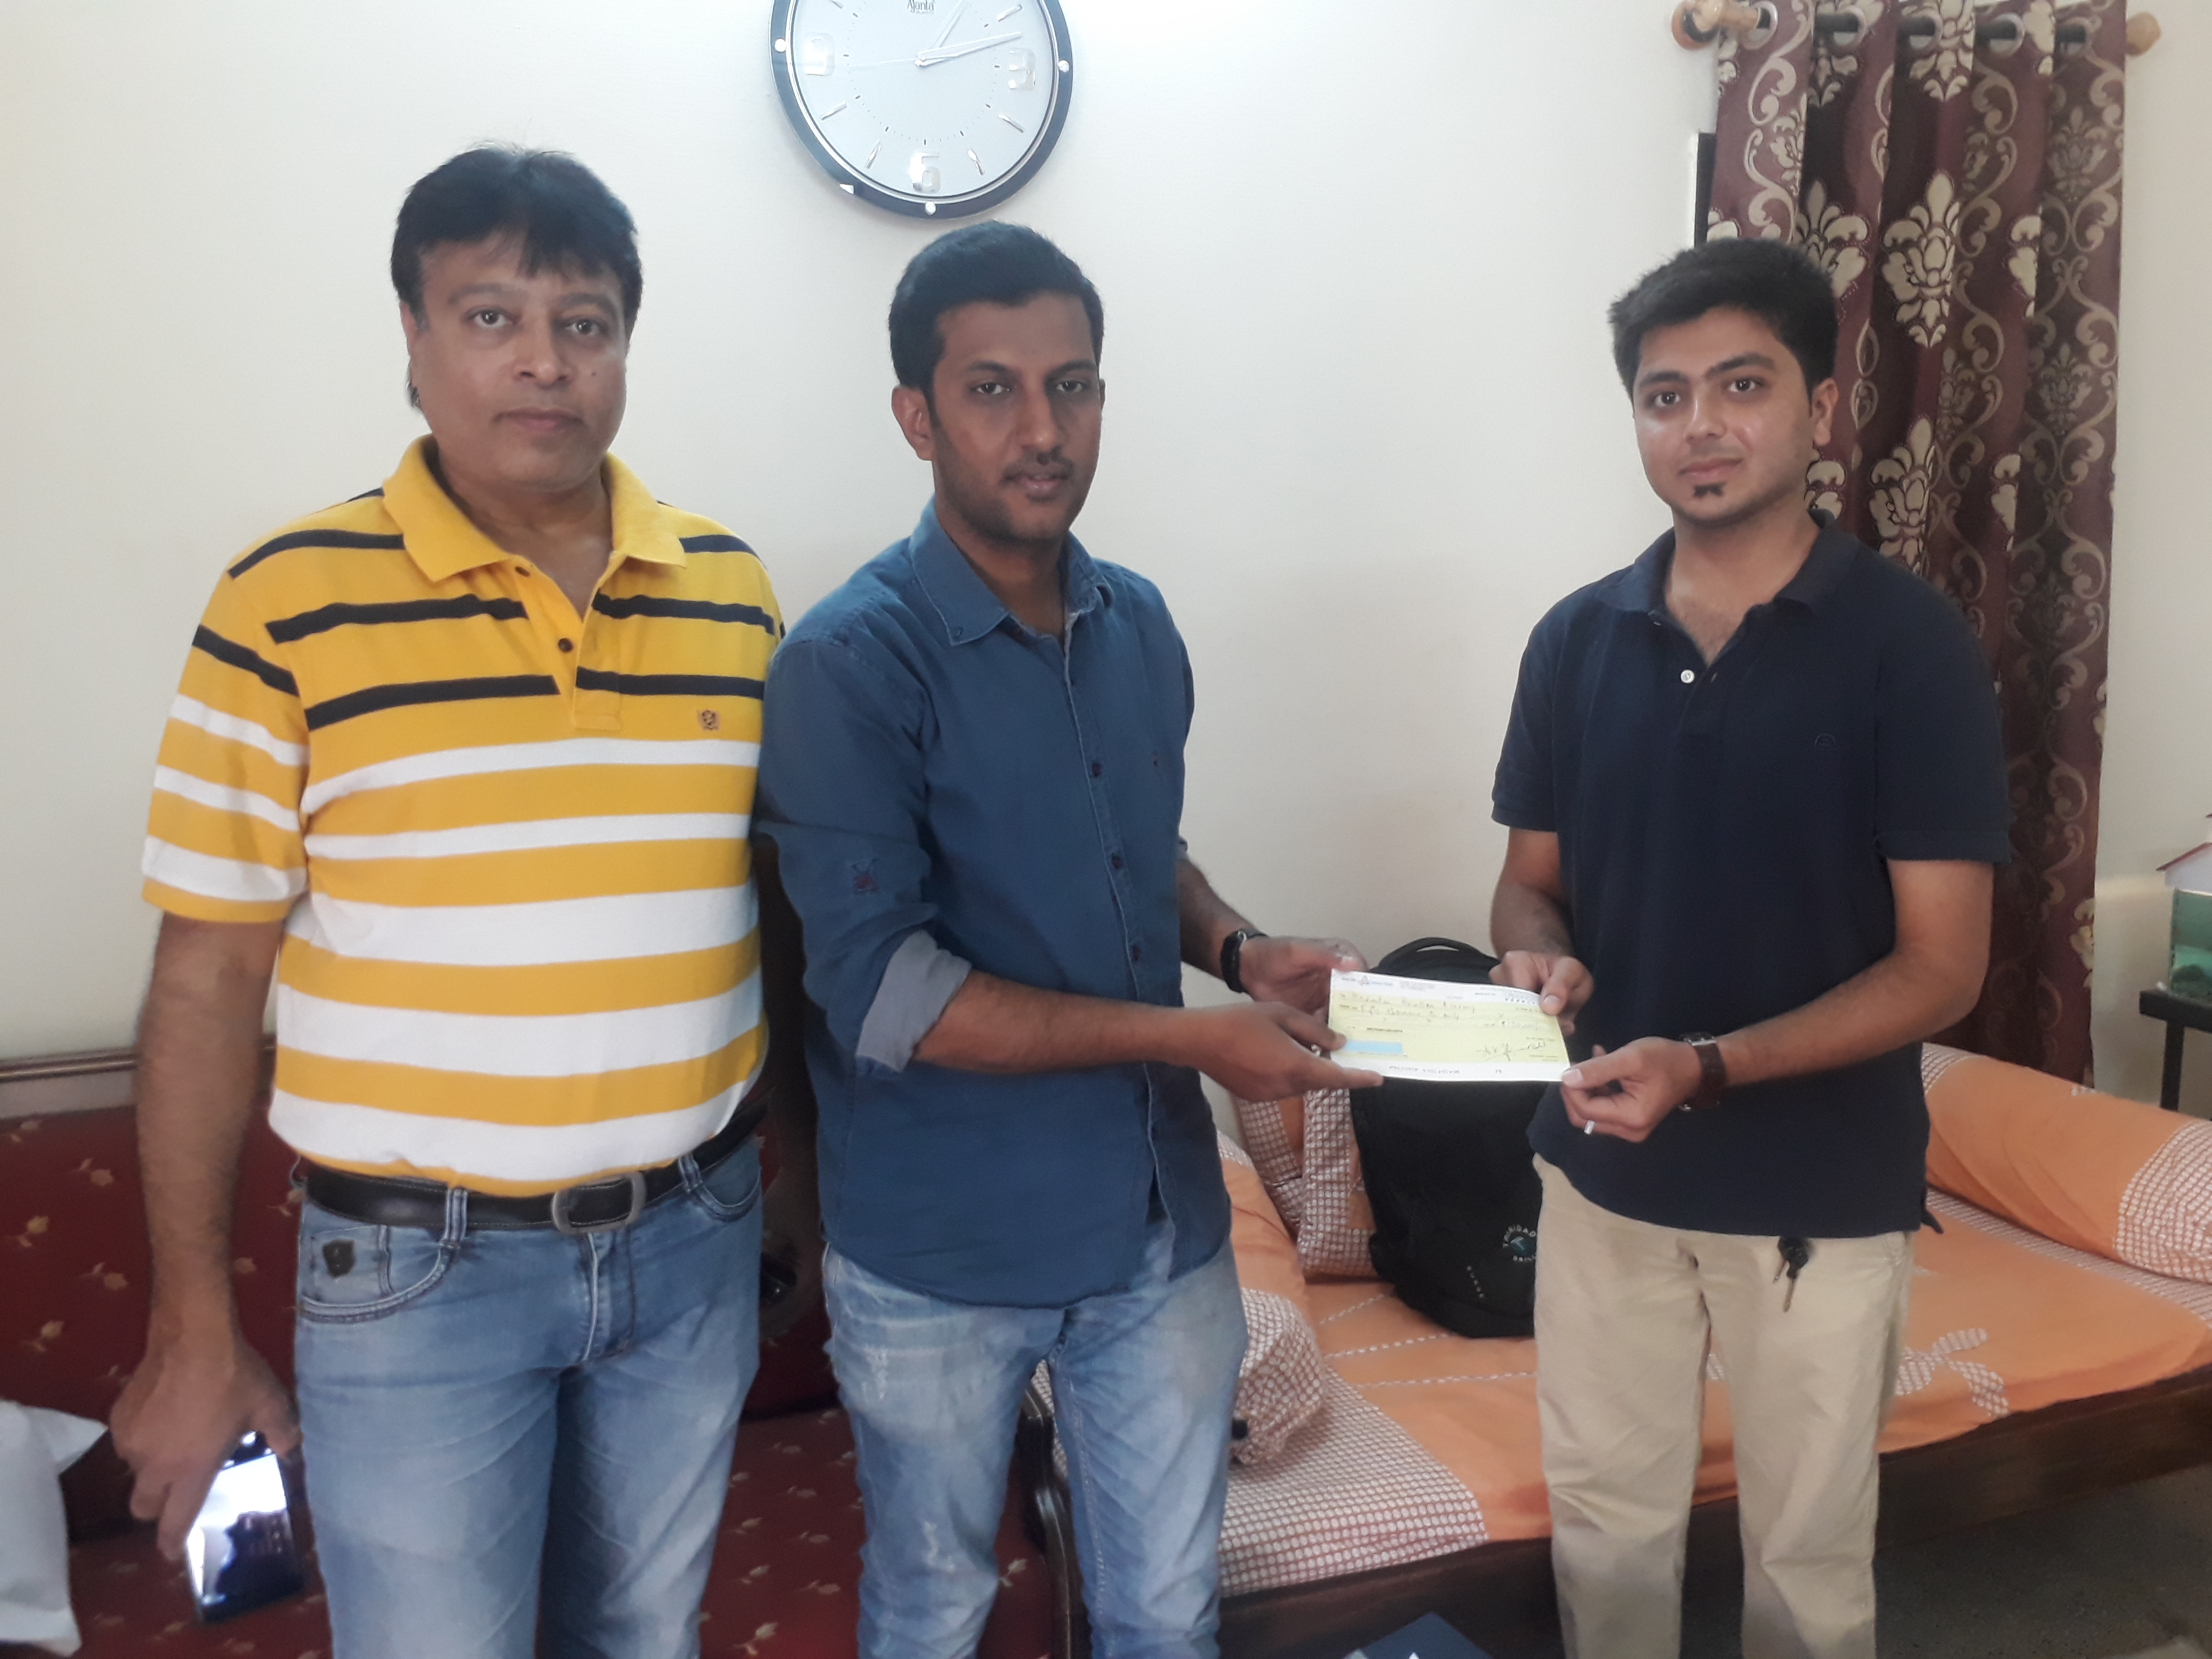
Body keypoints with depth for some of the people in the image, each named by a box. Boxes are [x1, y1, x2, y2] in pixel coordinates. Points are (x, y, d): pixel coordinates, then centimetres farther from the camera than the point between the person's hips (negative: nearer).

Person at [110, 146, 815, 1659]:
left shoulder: (733, 595, 2)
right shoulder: (291, 606, -9)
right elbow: (208, 982, -5)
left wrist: (780, 1159, 12)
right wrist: (195, 1331, -2)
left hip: (692, 1242, 4)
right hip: (416, 1267, -3)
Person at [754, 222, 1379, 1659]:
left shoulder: (1141, 625, 3)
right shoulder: (853, 664, -18)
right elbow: (880, 994, -23)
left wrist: (1240, 951, -4)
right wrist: (1189, 1037, -22)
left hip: (1164, 1226, 5)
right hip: (943, 1258, -5)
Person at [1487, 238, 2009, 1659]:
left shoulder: (1910, 641, -12)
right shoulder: (1578, 638, 0)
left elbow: (1941, 967, -14)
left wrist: (1708, 1068, -26)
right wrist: (1540, 963, -16)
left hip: (1822, 1192, -3)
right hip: (1603, 1175, 3)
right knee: (1605, 1527, 19)